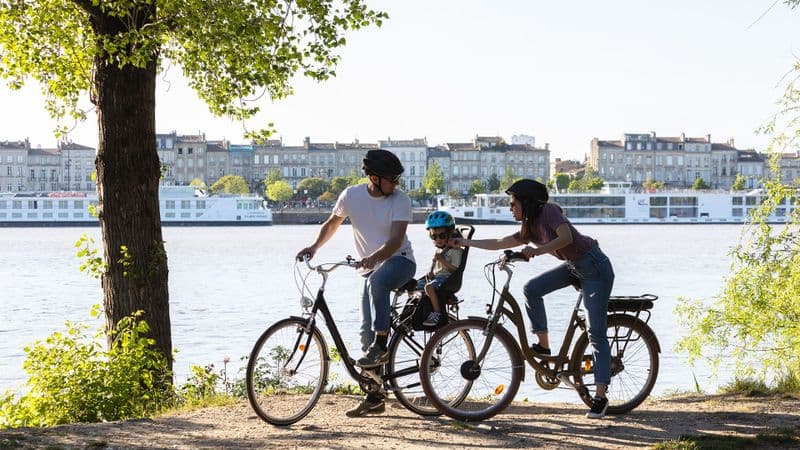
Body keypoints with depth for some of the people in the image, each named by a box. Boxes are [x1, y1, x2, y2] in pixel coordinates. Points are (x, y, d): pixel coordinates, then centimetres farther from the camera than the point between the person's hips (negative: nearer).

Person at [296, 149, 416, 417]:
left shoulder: (400, 200, -14)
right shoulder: (352, 195, -4)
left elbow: (395, 240, -25)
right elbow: (332, 223, 13)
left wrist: (373, 258, -41)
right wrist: (314, 247, -2)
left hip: (399, 260, -4)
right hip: (370, 267, 4)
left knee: (376, 281, -39)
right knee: (367, 330, -1)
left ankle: (380, 346, -31)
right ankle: (374, 399, 5)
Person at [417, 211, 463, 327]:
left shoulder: (455, 250, -10)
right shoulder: (439, 249, 18)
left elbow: (455, 269, -16)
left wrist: (442, 260, -23)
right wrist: (430, 272, 5)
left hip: (446, 277, -9)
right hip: (436, 276, 10)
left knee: (429, 287, -35)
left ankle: (437, 313, -30)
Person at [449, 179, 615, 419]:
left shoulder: (548, 211, -15)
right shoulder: (530, 228, 9)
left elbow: (566, 237, -31)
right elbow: (498, 243, 17)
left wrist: (537, 250, -42)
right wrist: (463, 243, 19)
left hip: (595, 268, -8)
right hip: (574, 267, 8)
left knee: (596, 334, -10)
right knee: (532, 288, -9)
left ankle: (600, 397, -10)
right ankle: (543, 346, 3)